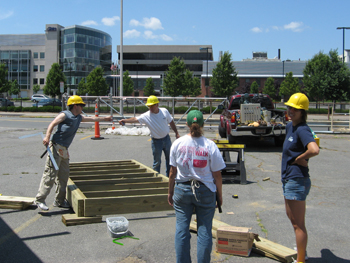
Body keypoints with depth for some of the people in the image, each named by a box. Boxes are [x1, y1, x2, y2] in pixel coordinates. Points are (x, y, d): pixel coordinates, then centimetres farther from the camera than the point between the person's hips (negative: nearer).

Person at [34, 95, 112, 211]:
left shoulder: (79, 118, 22)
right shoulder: (65, 115, -4)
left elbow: (92, 118, 36)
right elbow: (52, 124, -16)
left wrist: (105, 118, 46)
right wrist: (47, 137, -31)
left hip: (64, 149, 9)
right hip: (56, 147, -9)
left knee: (64, 175, 10)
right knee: (50, 174, -11)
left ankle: (59, 201, 19)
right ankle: (39, 200, -6)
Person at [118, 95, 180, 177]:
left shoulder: (164, 111, -9)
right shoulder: (146, 116, -18)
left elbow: (171, 122, 5)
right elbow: (135, 119, -33)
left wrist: (176, 133, 9)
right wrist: (125, 120, -50)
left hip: (166, 138, 3)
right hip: (156, 141, -3)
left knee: (169, 159, 16)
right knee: (157, 161, 3)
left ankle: (169, 176, 33)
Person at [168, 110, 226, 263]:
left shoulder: (177, 143, -4)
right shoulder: (210, 146, -9)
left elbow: (172, 172, 2)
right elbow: (217, 175, -5)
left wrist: (170, 192, 14)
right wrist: (219, 196, 8)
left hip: (182, 190, 2)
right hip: (205, 192, -1)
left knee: (181, 230, 10)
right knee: (204, 231, 7)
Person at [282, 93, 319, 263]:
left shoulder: (302, 129, -19)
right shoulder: (289, 126, 10)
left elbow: (314, 150, -37)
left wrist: (299, 159, -21)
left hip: (297, 180, -11)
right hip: (288, 178, 11)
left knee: (298, 223, -1)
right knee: (291, 216, 25)